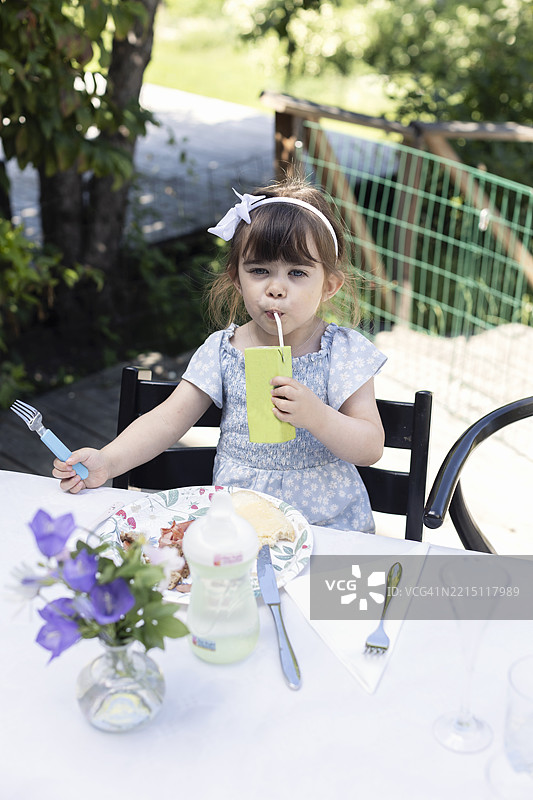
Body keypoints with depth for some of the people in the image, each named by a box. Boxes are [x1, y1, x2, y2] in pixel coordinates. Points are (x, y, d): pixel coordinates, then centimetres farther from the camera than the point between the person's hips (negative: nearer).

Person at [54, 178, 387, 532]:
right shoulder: (222, 350, -1)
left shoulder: (344, 351, -6)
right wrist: (107, 461, -15)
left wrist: (316, 416, -25)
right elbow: (169, 419, -1)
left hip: (327, 520, 0)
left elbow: (371, 448, -7)